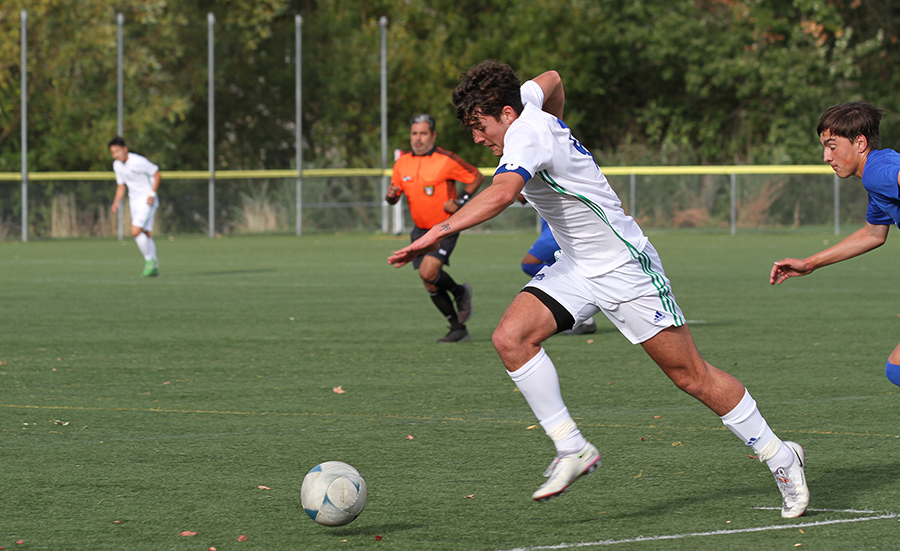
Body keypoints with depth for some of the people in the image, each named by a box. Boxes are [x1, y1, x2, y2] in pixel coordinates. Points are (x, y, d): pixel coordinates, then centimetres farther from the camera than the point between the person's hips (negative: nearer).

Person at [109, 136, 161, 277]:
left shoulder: (138, 161, -19)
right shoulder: (117, 165, 5)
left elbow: (157, 174, -11)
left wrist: (152, 194, -17)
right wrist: (117, 201, 2)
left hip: (147, 201, -7)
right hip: (134, 201, 7)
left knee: (136, 231, -19)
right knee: (145, 234, 8)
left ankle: (149, 259, -3)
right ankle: (154, 267, 14)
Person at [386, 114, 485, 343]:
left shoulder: (446, 160, -13)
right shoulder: (403, 162, 3)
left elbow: (477, 177, -3)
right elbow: (392, 197, 10)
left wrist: (460, 201, -13)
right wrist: (391, 195, -14)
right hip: (421, 230, 6)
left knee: (428, 272, -24)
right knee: (431, 286, 4)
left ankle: (460, 293, 6)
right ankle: (458, 330, 17)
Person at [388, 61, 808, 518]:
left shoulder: (526, 135, -25)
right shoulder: (525, 102, 0)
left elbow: (502, 193, -45)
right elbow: (551, 81, 25)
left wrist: (438, 232, -50)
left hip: (624, 266, -9)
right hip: (576, 269, 9)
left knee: (691, 377, -2)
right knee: (511, 336, -14)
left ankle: (780, 458, 14)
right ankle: (572, 449, -9)